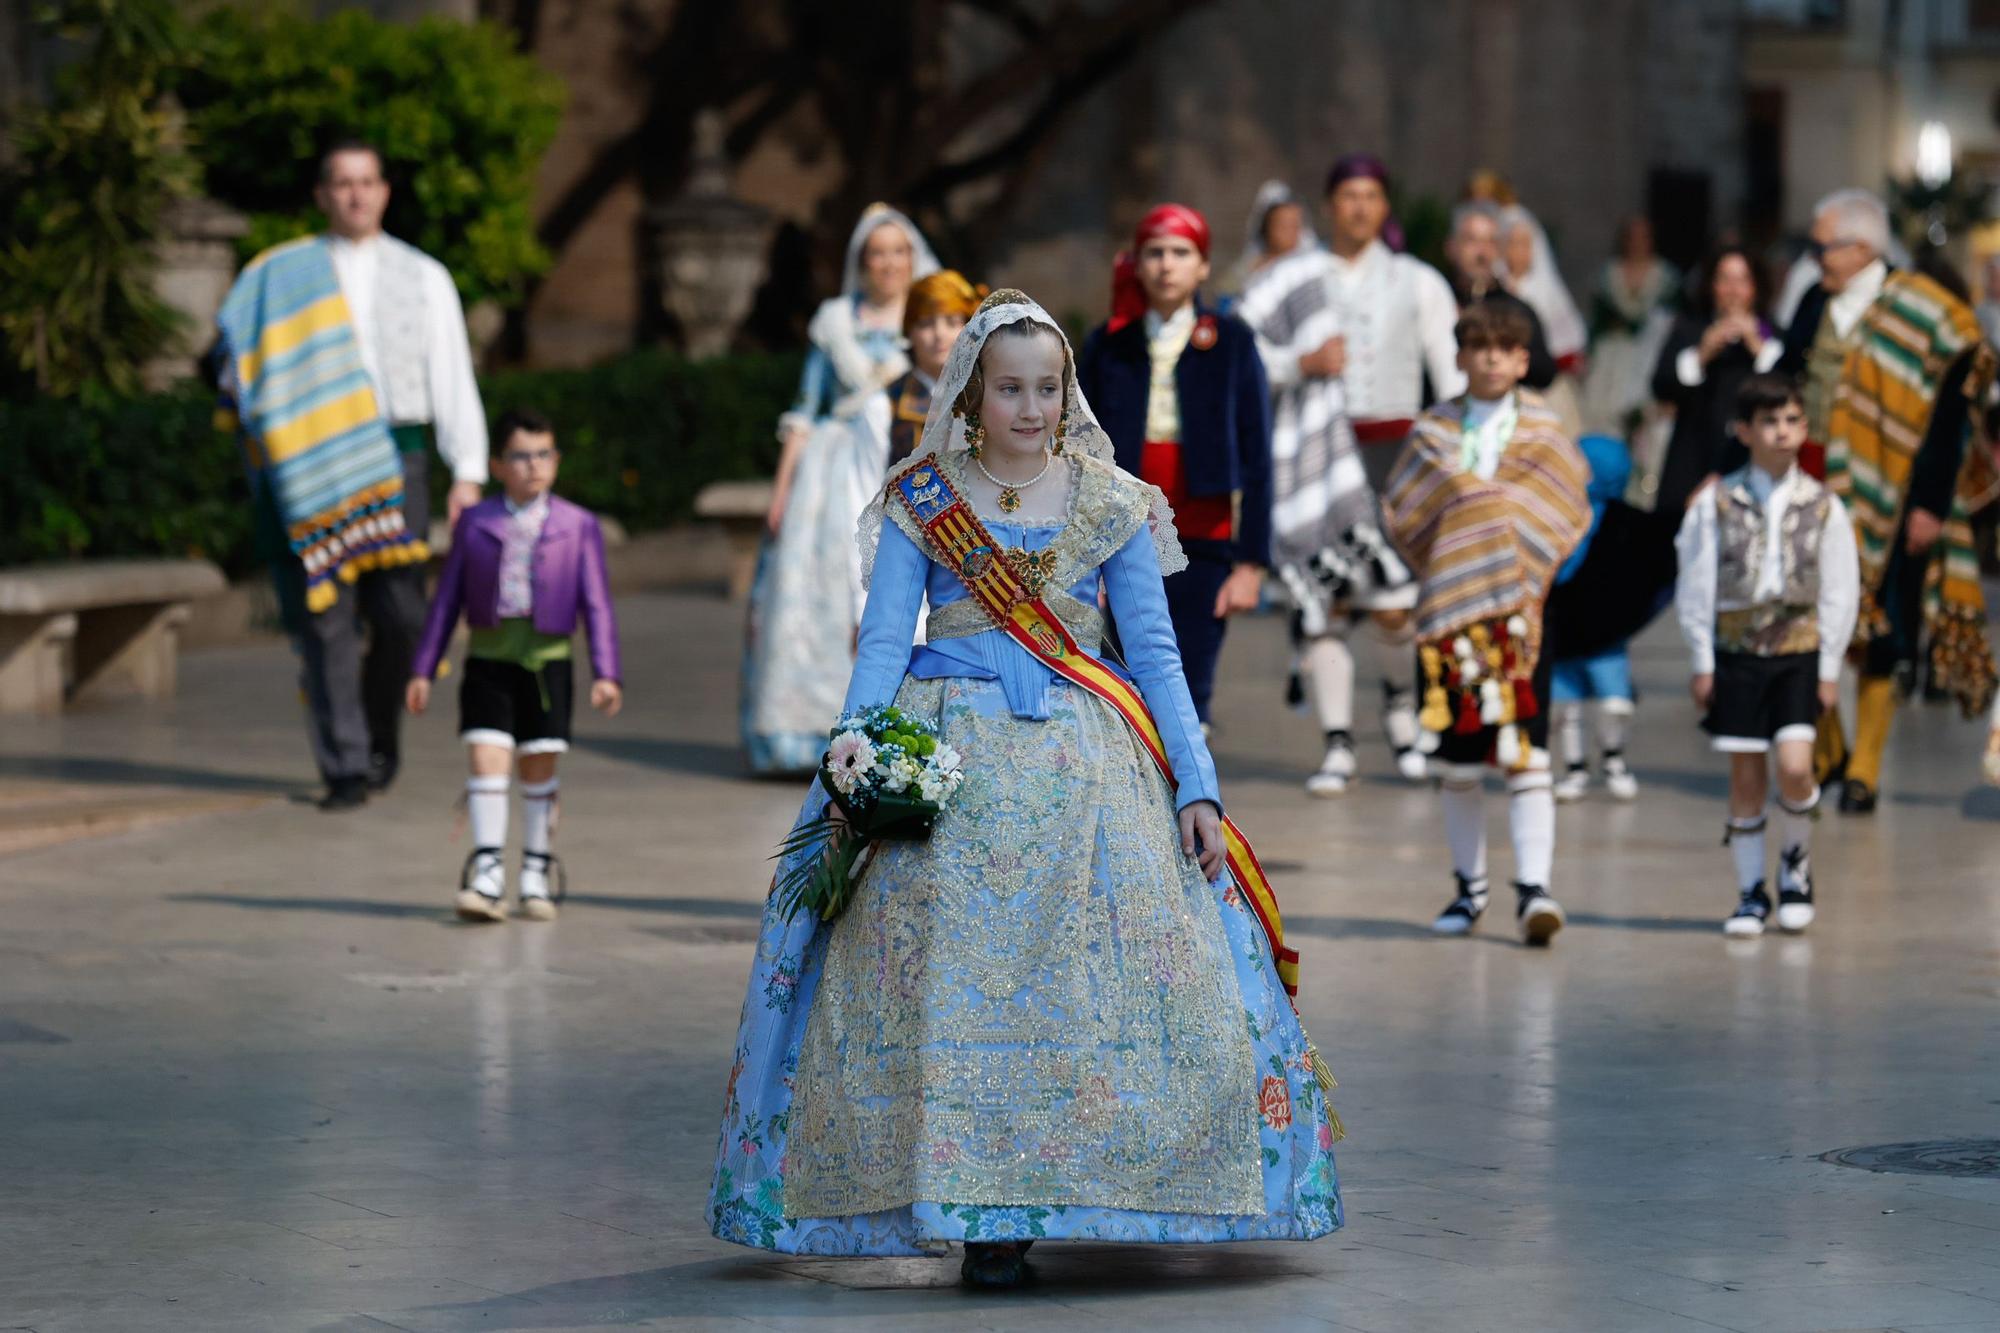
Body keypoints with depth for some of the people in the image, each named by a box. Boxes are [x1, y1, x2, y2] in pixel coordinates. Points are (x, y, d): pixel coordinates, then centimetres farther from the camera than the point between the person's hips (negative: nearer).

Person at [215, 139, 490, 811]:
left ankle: (381, 738, 17)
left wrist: (468, 473, 0)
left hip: (396, 458, 1)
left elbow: (453, 378, 10)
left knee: (400, 614, -7)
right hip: (314, 463, -1)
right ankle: (345, 766, -3)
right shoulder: (284, 277, 11)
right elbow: (241, 362, 13)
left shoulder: (423, 277, 14)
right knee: (327, 615, -6)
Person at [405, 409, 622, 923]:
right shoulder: (474, 523, 5)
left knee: (539, 765, 7)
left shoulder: (578, 526, 2)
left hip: (548, 662, 0)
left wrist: (606, 673, -7)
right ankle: (486, 873, -9)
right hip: (488, 658, 0)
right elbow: (447, 598, 9)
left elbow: (597, 605, 2)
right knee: (486, 758, -10)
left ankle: (537, 871, 20)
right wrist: (423, 669, 7)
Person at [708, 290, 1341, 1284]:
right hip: (948, 757, -1)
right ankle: (981, 1210, -5)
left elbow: (1156, 654, 7)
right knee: (952, 980, -9)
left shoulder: (1112, 505, 8)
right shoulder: (921, 505, 6)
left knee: (1105, 973, -9)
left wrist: (1196, 788, -1)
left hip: (1084, 760, 1)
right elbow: (882, 645, 1)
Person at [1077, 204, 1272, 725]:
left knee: (1188, 696, -4)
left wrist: (1251, 562, -4)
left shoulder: (1230, 343, 2)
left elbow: (1256, 458, 1)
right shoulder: (1109, 344, 6)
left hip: (1203, 546, -1)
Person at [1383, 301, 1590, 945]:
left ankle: (1534, 887, -16)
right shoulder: (1434, 430, 9)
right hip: (1449, 607, 2)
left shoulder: (1543, 431, 8)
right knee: (1457, 764, 7)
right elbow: (1404, 512, 4)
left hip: (1519, 609, -2)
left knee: (1525, 758, -11)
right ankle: (1470, 886, 19)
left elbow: (1568, 512, 3)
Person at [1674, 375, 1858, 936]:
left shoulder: (1823, 506, 1)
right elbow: (1695, 585, 2)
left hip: (1799, 649, 0)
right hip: (1737, 651, 0)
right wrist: (1702, 662, 0)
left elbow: (1839, 591, 4)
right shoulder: (1716, 502, -2)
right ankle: (1751, 893, 15)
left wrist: (1829, 667, 1)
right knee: (1746, 778, 3)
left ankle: (1794, 861, 12)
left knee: (1794, 767, -15)